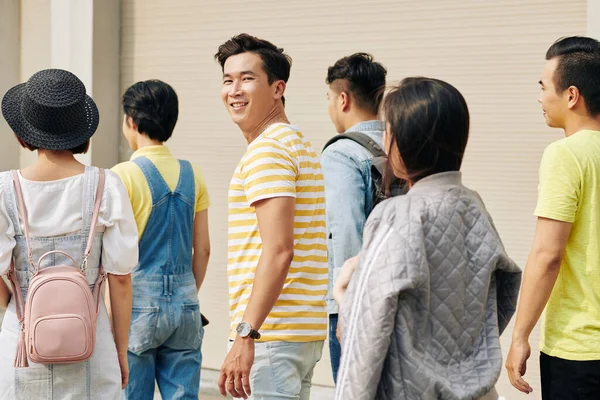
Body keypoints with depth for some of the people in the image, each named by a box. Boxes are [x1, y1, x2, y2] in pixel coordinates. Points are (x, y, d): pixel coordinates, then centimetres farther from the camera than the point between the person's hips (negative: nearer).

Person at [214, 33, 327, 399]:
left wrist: (245, 335, -25)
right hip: (306, 328, 10)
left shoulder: (266, 150, -13)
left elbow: (278, 251, -23)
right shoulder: (300, 144, 19)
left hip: (272, 334, -10)